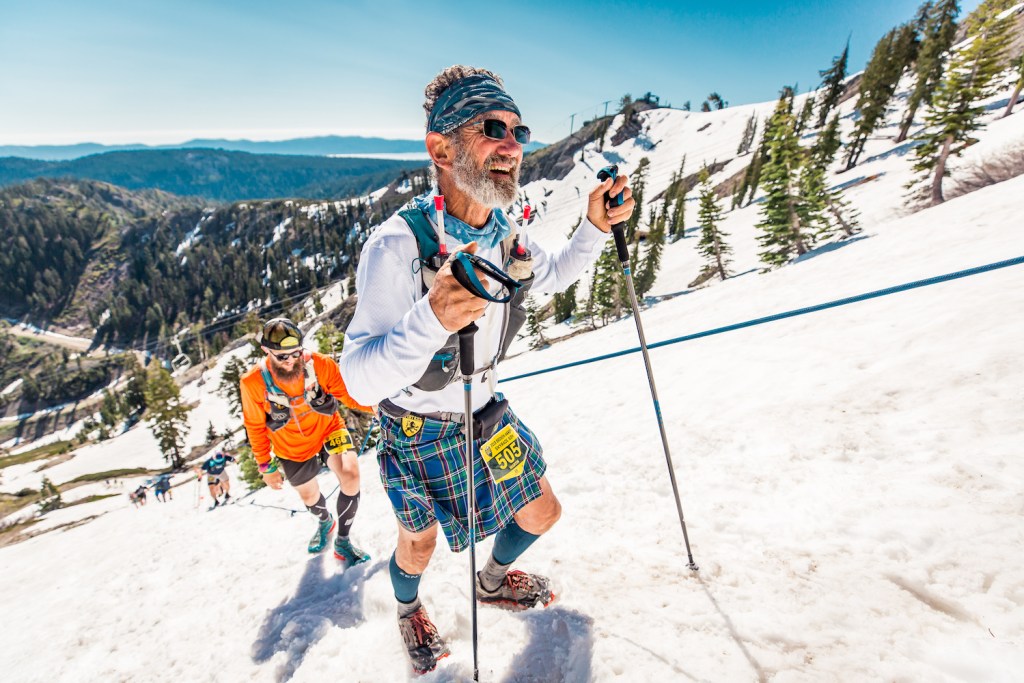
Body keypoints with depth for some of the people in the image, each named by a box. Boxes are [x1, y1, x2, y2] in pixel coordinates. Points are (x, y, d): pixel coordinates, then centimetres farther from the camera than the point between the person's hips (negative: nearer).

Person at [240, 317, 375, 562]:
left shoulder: (320, 364, -27)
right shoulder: (253, 382, -23)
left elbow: (348, 393, -19)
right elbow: (255, 427, -9)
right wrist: (266, 466, -2)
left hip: (327, 429, -1)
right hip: (292, 448, 2)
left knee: (350, 475, -25)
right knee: (309, 497, 21)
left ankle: (343, 542, -1)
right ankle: (325, 521, 59)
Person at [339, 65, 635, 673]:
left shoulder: (506, 234, -11)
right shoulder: (397, 245, -32)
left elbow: (555, 275, 11)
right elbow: (361, 382, -34)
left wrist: (596, 228, -7)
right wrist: (431, 320, -53)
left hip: (488, 412, 6)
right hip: (420, 430, -5)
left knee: (542, 515, 17)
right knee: (420, 543, 18)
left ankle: (494, 581, 52)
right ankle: (409, 608, 57)